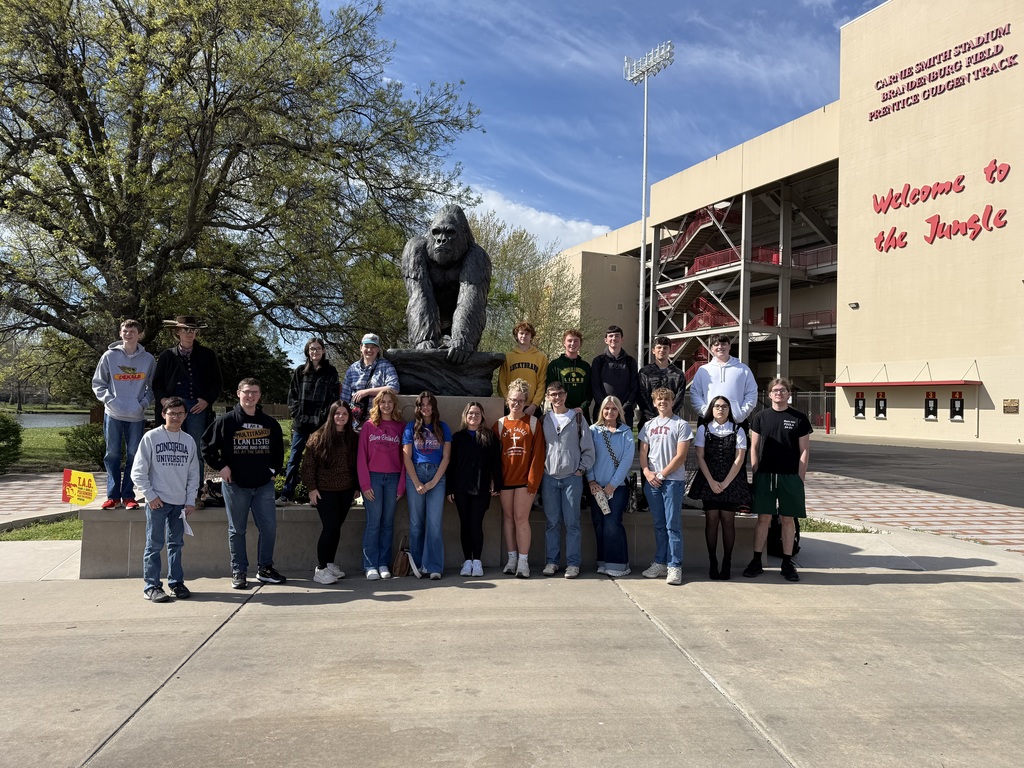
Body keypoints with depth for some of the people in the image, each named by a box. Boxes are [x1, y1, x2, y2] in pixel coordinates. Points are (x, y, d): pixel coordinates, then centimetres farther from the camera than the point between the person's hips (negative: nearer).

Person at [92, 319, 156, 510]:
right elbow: (98, 383, 7)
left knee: (133, 455, 4)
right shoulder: (109, 356, 1)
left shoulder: (148, 359, 2)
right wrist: (109, 399, -7)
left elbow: (152, 386, 9)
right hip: (113, 415, 0)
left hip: (137, 416, 0)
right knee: (112, 455, 4)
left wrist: (144, 403, -6)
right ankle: (113, 495, 11)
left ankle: (128, 495, 12)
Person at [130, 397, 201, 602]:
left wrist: (191, 500, 4)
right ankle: (151, 586, 7)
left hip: (180, 502, 4)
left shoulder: (189, 441, 8)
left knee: (176, 543, 11)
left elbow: (194, 474, 10)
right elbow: (138, 472, -4)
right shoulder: (151, 437, -3)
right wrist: (150, 495, -9)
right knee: (154, 545, 0)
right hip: (157, 501, -4)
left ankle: (176, 581, 20)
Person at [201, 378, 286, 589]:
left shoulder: (270, 423, 7)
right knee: (237, 530, 7)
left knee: (269, 528, 4)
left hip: (264, 485, 3)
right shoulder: (226, 421, -3)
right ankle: (238, 572, 17)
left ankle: (265, 568, 18)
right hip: (235, 484, -3)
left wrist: (273, 469, 11)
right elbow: (207, 445, 0)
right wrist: (221, 466, -6)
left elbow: (279, 449, 20)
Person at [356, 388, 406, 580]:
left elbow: (404, 457, 6)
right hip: (373, 478, -2)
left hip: (393, 479, 2)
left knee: (388, 523, 6)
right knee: (373, 523, -2)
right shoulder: (368, 425, 3)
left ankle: (384, 564, 13)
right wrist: (365, 484, -7)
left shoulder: (401, 427, 7)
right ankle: (370, 565, 5)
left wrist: (401, 485, 0)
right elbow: (361, 456, 0)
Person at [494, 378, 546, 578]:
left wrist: (533, 479, -9)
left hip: (525, 479, -3)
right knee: (508, 517, 8)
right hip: (505, 479, 3)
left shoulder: (533, 422, 1)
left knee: (521, 518, -6)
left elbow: (538, 453, -3)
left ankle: (523, 561, 1)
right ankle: (512, 558, 18)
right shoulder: (499, 424, 8)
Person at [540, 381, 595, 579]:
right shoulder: (543, 420, 10)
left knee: (572, 522, -2)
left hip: (572, 477, -2)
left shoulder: (577, 418, 5)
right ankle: (551, 561, 12)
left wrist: (582, 468, -2)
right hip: (549, 478, 2)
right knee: (552, 522, 5)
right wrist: (540, 471, 4)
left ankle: (573, 563, 4)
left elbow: (588, 447, 5)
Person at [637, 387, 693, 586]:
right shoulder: (648, 425, 15)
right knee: (659, 525, 10)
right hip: (652, 481, 5)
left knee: (673, 525, -5)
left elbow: (680, 456, -7)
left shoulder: (681, 425, -1)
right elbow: (643, 453, 14)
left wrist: (661, 474, -10)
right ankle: (660, 563, 16)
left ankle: (675, 567, -2)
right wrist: (647, 472, -3)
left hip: (673, 480, -5)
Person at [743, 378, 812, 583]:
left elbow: (804, 451, 3)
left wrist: (800, 478, -4)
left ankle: (787, 564, 15)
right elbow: (754, 448, 8)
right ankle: (756, 562, 10)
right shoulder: (761, 417, 6)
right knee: (763, 518, 3)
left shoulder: (799, 418, 3)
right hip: (764, 475, 1)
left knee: (788, 520, 6)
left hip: (790, 476, 0)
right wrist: (756, 474, 0)